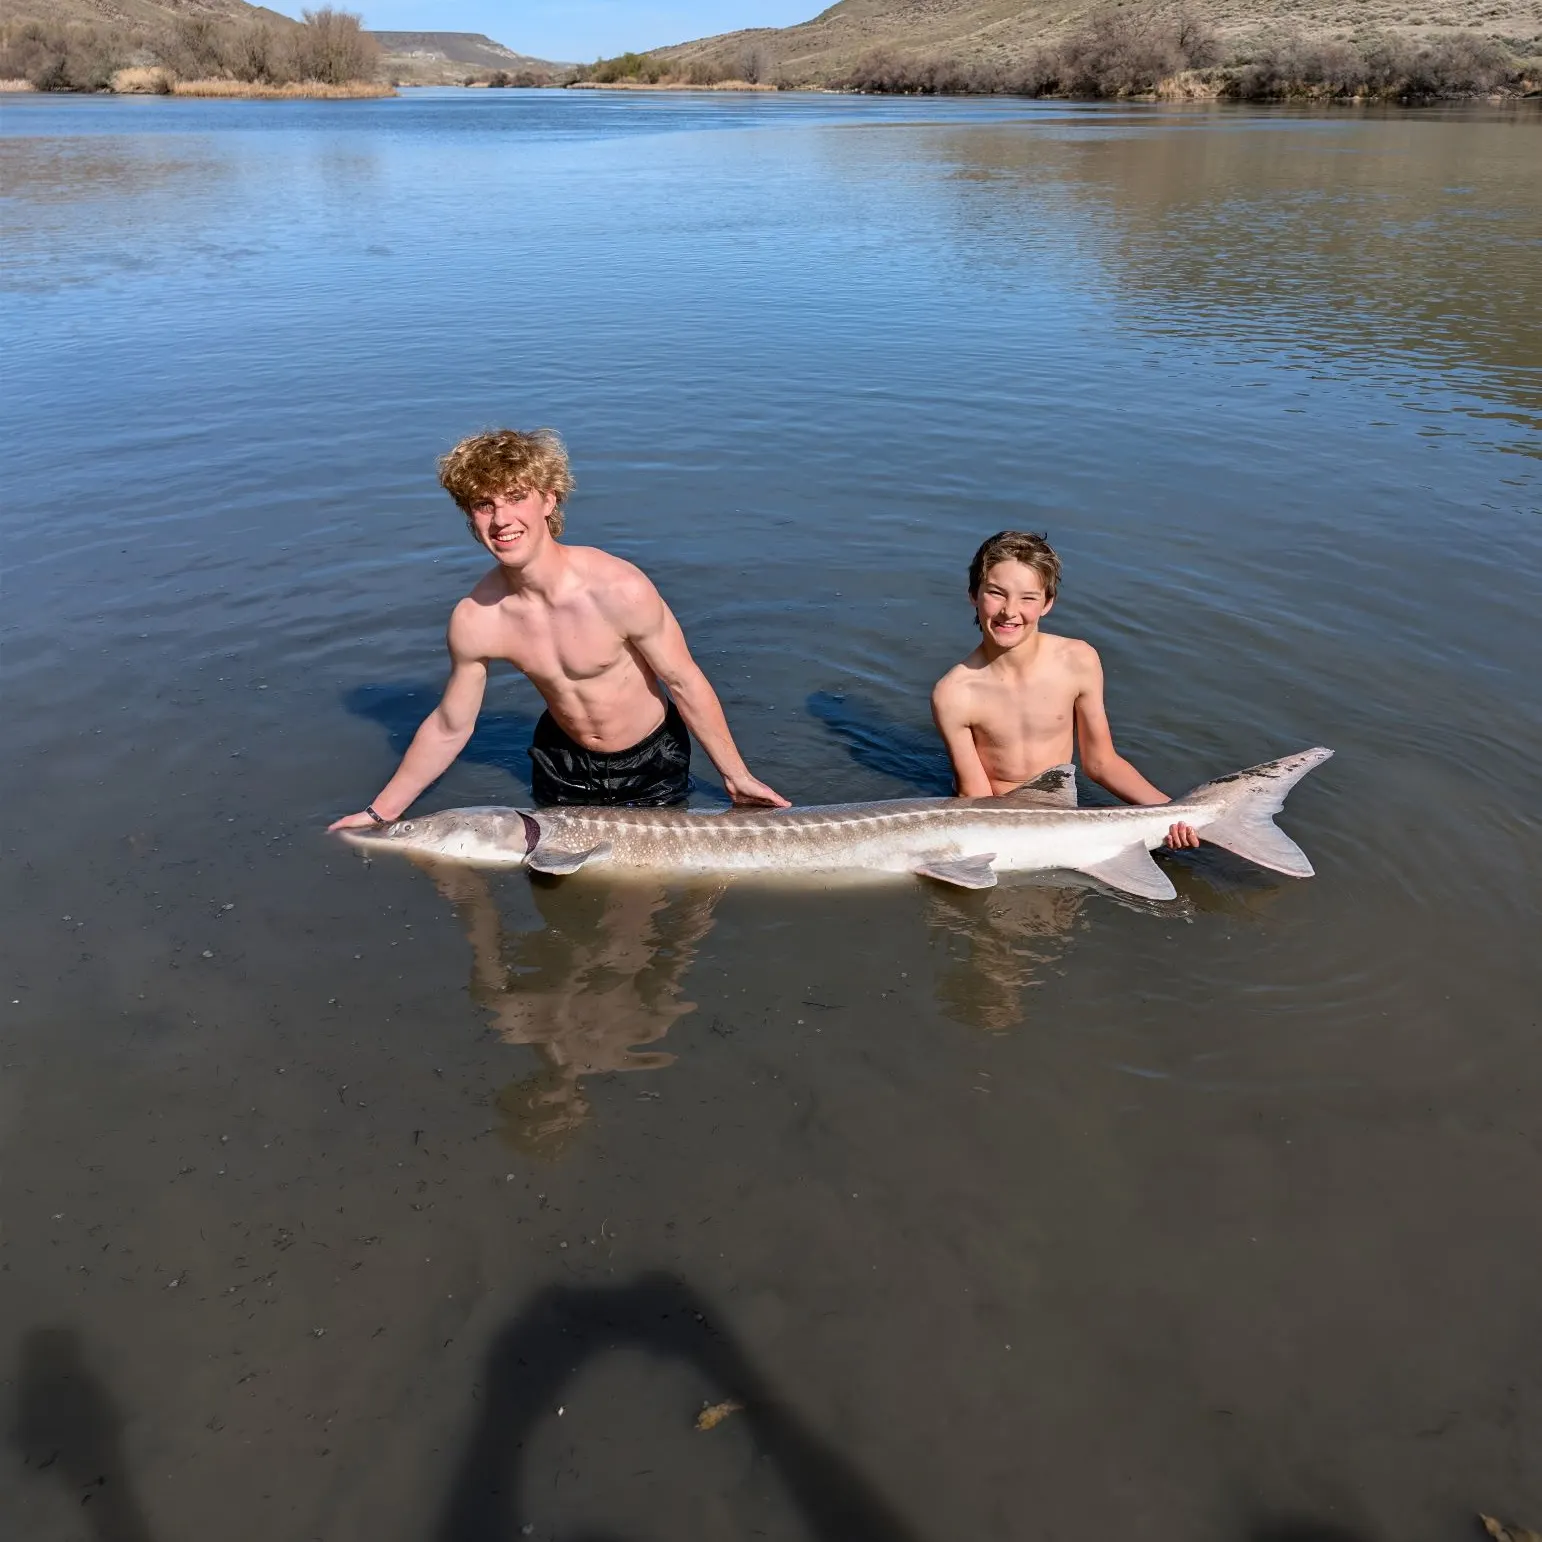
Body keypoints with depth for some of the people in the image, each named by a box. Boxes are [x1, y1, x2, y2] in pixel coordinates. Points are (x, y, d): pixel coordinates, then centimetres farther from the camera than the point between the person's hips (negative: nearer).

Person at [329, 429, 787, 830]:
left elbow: (685, 683, -19)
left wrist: (735, 776, -10)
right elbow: (448, 728, -4)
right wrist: (381, 813, 3)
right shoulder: (474, 620, -20)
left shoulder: (621, 591, -33)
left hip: (649, 760, -3)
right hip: (562, 760, 3)